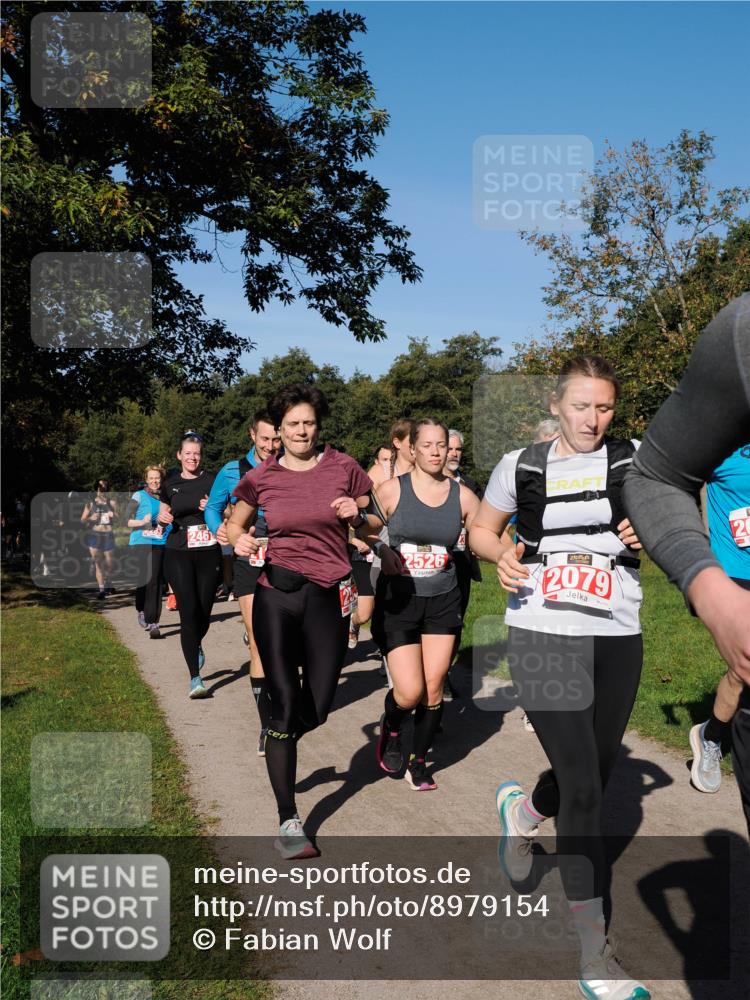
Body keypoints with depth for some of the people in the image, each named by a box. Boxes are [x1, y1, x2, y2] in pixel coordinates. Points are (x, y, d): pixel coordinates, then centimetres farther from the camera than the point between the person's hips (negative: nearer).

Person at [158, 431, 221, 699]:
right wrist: (162, 517, -2)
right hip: (178, 553, 0)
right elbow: (163, 514, 20)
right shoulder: (170, 484, 8)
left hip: (209, 553, 0)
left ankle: (196, 645, 43)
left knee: (204, 611, 6)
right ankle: (195, 678, -7)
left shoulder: (212, 481, 3)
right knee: (188, 612, -10)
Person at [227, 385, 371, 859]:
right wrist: (240, 539, -9)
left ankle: (280, 742, 44)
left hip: (328, 597, 1)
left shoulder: (343, 467, 1)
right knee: (285, 704, -4)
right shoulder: (262, 477, 2)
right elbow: (234, 524, 14)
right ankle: (288, 820, 7)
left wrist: (356, 514, -12)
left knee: (317, 708, 7)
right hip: (276, 594, -1)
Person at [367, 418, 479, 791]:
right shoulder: (391, 489, -5)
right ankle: (390, 728, 28)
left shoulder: (463, 496, 0)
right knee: (409, 692, -8)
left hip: (443, 602, 2)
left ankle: (418, 762, 25)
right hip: (398, 601, -2)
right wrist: (382, 551, -17)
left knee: (433, 688, 3)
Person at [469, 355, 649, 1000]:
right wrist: (502, 554, -7)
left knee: (596, 772, 16)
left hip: (617, 639, 3)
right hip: (543, 635, -2)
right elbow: (480, 530, 16)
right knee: (583, 787, -7)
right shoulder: (521, 467, 4)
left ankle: (522, 812, 51)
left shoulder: (636, 461, 4)